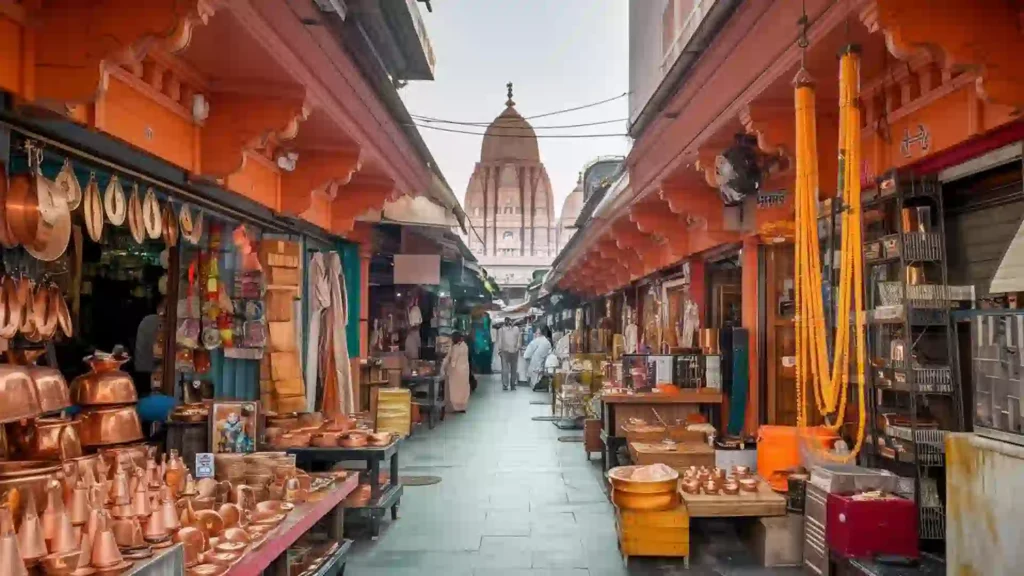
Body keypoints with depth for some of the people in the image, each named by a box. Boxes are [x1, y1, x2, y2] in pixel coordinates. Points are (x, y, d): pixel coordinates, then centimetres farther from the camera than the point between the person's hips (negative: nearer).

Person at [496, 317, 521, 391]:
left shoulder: (501, 330, -2)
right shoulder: (516, 328, 2)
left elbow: (499, 341, -3)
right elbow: (519, 340, 1)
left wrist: (499, 350, 5)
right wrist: (518, 348, 10)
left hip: (505, 351, -1)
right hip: (514, 351, 2)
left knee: (505, 368, -1)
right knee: (513, 368, 9)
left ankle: (505, 385, -8)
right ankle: (513, 385, 9)